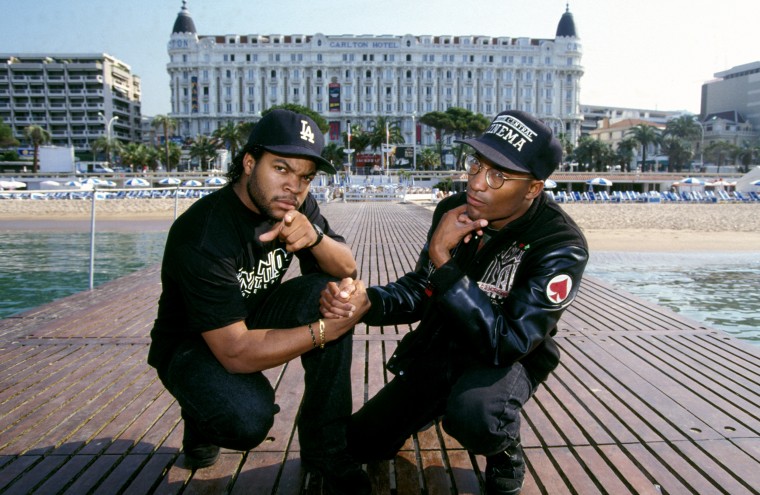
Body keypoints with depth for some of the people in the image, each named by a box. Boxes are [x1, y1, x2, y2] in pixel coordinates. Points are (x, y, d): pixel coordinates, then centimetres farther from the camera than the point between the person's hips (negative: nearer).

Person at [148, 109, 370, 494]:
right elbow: (236, 352, -34)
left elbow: (347, 271, -11)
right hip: (192, 344, -6)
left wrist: (315, 237, -32)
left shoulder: (296, 206, -11)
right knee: (249, 419, -35)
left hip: (255, 315, 6)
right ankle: (202, 418, 6)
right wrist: (326, 329, -32)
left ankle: (325, 448, -9)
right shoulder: (203, 235, -32)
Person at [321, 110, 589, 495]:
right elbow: (420, 289, -1)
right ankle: (437, 406, 33)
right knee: (362, 444, 7)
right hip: (441, 346, 5)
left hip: (508, 358, -5)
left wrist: (442, 258, -37)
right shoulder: (453, 210, -11)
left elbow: (508, 342, -34)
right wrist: (367, 301, -23)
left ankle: (506, 457, -2)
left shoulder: (561, 247, -27)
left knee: (474, 417, -39)